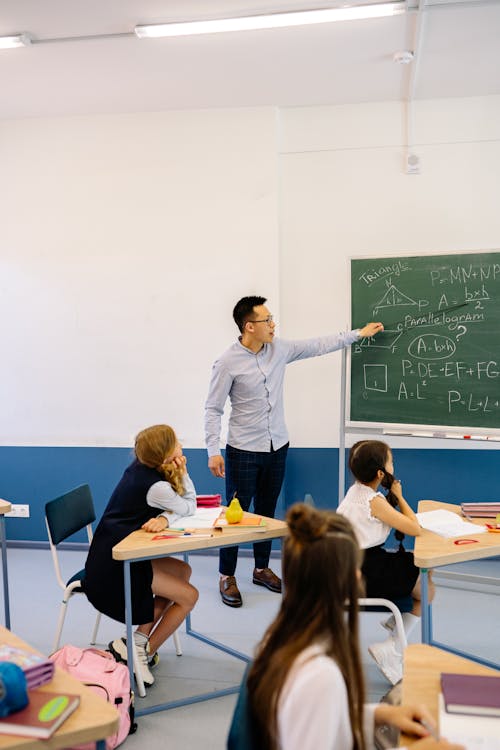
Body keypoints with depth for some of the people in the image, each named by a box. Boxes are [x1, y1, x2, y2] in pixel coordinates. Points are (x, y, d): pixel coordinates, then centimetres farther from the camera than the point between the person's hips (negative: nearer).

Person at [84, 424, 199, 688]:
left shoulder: (140, 467, 2)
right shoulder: (156, 486, -24)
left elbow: (178, 505, 2)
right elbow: (189, 507, -5)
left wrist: (165, 518, -18)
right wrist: (183, 474, -9)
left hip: (113, 553, 9)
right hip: (113, 567, -9)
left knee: (183, 571, 16)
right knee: (189, 596, -2)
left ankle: (138, 640, 16)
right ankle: (143, 652, 13)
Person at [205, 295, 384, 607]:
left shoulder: (279, 349, 1)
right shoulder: (228, 363, -14)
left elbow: (318, 346, 11)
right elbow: (213, 409, -10)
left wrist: (358, 334, 13)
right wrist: (213, 451, -17)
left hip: (277, 447, 5)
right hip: (243, 452, -5)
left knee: (267, 511, 16)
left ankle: (262, 569, 32)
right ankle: (227, 576, 18)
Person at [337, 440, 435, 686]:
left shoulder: (355, 490, 5)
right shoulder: (375, 501, -21)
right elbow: (415, 529, -19)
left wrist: (393, 497, 0)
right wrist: (398, 497, -8)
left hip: (353, 566, 9)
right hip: (367, 572, -9)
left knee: (421, 569, 21)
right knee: (427, 591, 5)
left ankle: (394, 621, 31)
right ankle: (390, 651, 4)